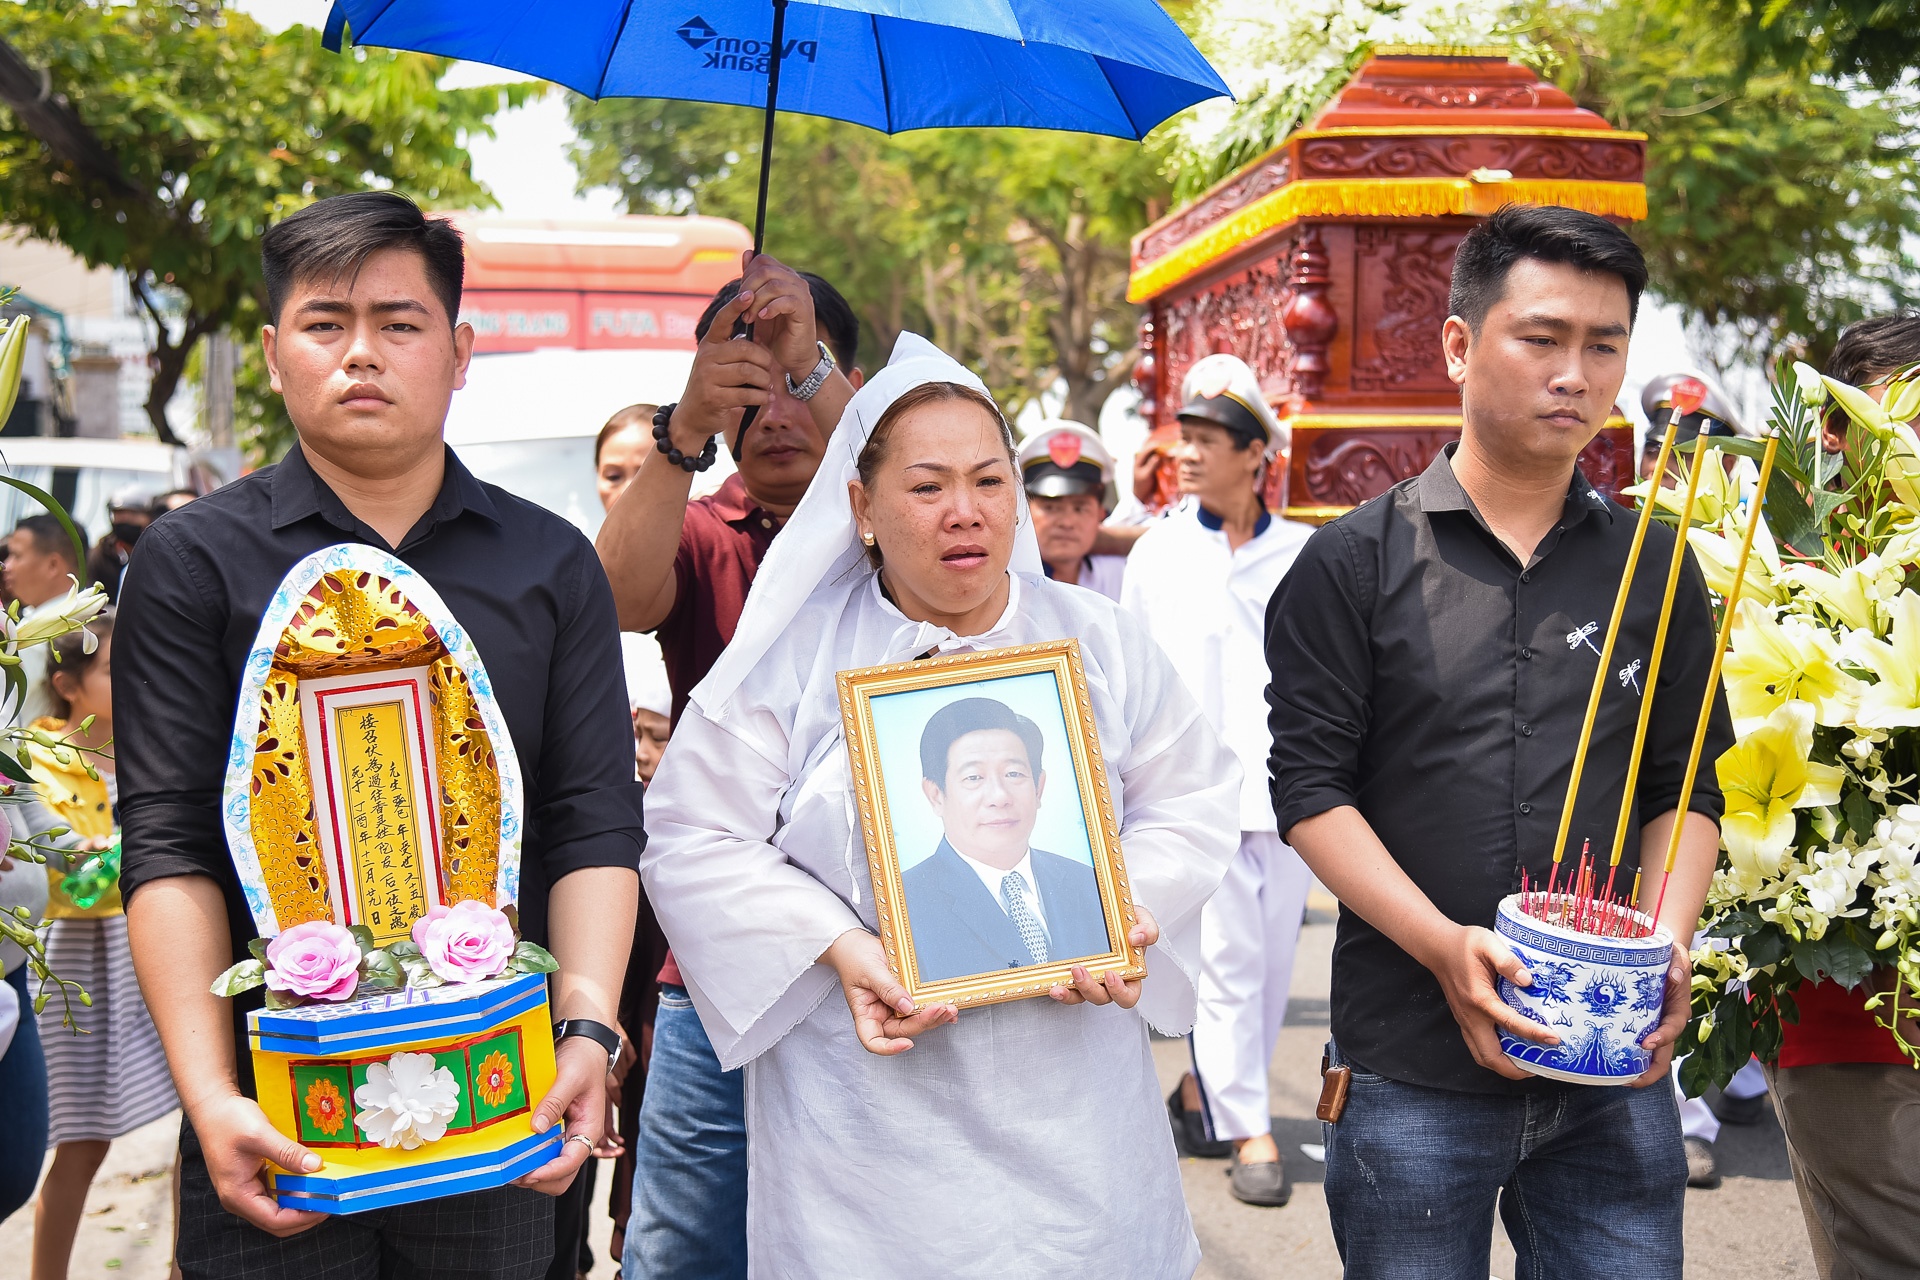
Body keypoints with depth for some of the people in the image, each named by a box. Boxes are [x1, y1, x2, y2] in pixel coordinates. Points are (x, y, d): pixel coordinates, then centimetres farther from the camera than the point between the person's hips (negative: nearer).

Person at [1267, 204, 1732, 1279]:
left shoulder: (1656, 568, 7)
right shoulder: (1355, 562, -3)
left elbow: (1687, 791, 9)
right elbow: (1311, 786, -6)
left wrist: (1665, 946, -8)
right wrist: (1444, 944, -17)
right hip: (1413, 1076, -2)